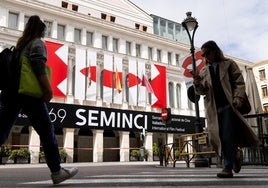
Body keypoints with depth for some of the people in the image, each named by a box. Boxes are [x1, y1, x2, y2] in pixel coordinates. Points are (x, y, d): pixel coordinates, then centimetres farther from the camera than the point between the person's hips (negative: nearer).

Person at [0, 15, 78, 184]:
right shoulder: (37, 43, 5)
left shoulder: (20, 44, 27)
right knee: (46, 130, 1)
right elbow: (39, 66, -12)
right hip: (27, 91, -7)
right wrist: (48, 89, -16)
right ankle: (57, 171, 5)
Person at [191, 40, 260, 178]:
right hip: (214, 108, 4)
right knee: (220, 137, 4)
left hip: (228, 105, -4)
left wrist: (238, 97, -14)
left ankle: (228, 167, -4)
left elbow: (239, 82, 2)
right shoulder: (204, 71, 17)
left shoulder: (229, 64, 9)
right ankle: (235, 154, 27)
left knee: (227, 136, -10)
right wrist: (197, 81, -13)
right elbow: (201, 91, 8)